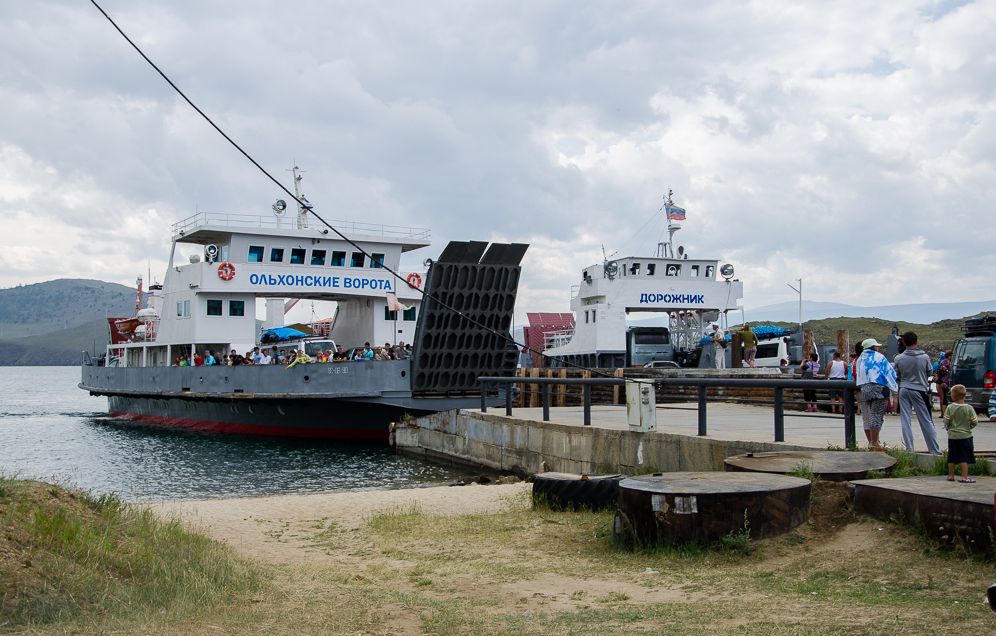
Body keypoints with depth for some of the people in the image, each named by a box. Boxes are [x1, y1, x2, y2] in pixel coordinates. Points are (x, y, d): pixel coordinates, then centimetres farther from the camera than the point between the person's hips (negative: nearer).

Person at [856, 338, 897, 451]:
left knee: (867, 417, 9)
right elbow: (890, 372, 0)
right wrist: (894, 387, 9)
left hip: (862, 389, 6)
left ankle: (871, 441, 12)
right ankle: (874, 443, -11)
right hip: (878, 388, -6)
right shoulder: (880, 358, -2)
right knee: (876, 416, -7)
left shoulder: (860, 359, 14)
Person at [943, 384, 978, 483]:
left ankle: (951, 476, 21)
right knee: (965, 458, 2)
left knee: (951, 457, 12)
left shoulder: (950, 407, -10)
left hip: (952, 436, 1)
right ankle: (964, 477, 0)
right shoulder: (969, 408, -10)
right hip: (965, 436, -1)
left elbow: (946, 422, -7)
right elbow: (975, 422, -5)